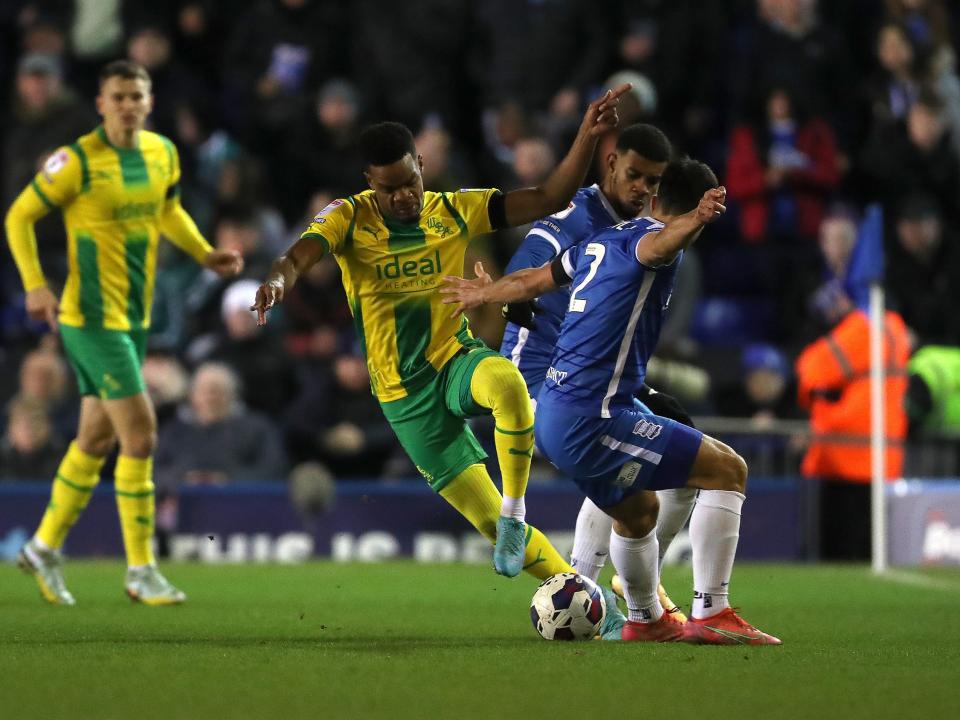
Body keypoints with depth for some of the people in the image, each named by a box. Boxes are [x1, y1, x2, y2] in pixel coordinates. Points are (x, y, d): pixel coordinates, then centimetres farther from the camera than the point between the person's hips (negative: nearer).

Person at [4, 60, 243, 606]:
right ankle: (141, 570, -4)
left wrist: (205, 255, 7)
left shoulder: (163, 153, 4)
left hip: (135, 316, 8)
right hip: (92, 317, -8)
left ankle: (46, 548, 31)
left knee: (98, 438, 15)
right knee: (141, 433, -12)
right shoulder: (77, 161, -16)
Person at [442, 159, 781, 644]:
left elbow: (531, 280, 30)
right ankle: (711, 615, -12)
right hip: (589, 421, -9)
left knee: (638, 512, 30)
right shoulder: (645, 236, -10)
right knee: (728, 471, -7)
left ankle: (646, 620, 51)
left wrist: (482, 294, 50)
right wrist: (695, 221, -59)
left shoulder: (603, 241, 14)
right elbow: (659, 243, -37)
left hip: (552, 417, 9)